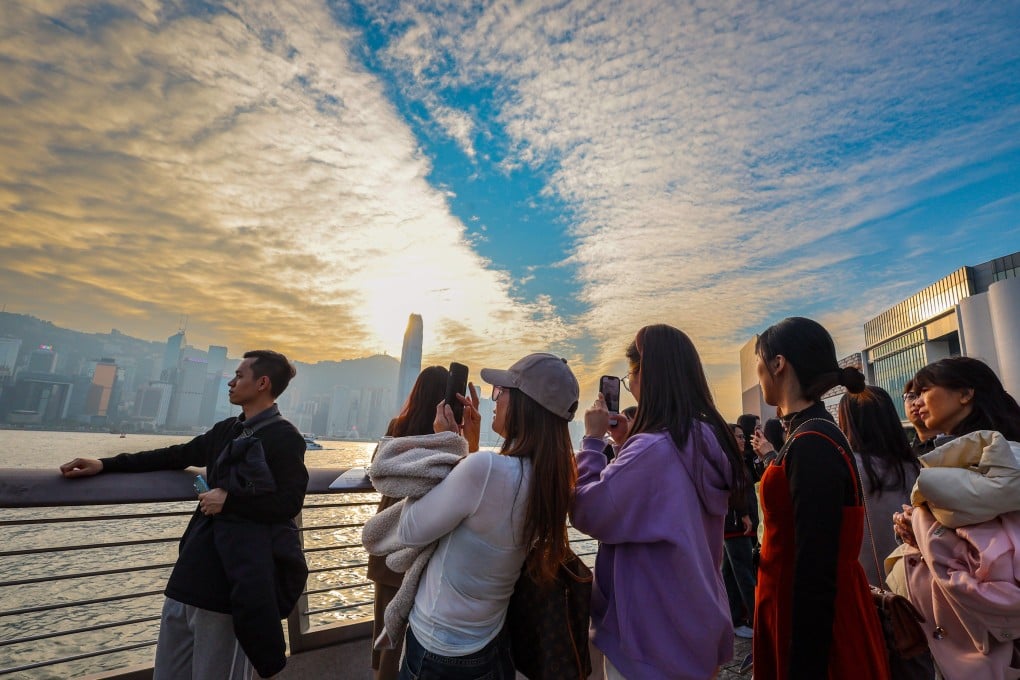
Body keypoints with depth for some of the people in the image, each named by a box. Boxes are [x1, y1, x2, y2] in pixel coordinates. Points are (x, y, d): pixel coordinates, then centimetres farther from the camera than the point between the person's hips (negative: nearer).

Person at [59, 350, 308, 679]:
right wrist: (105, 464, 13)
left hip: (237, 571, -8)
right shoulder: (227, 430, 10)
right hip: (198, 561, 8)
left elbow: (290, 503, -17)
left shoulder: (285, 437, -14)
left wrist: (229, 500, -16)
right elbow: (176, 456, 18)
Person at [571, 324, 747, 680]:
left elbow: (587, 511, -20)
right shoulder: (711, 438, -1)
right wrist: (627, 442, 5)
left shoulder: (652, 449, -31)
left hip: (652, 637, -8)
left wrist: (593, 439, -13)